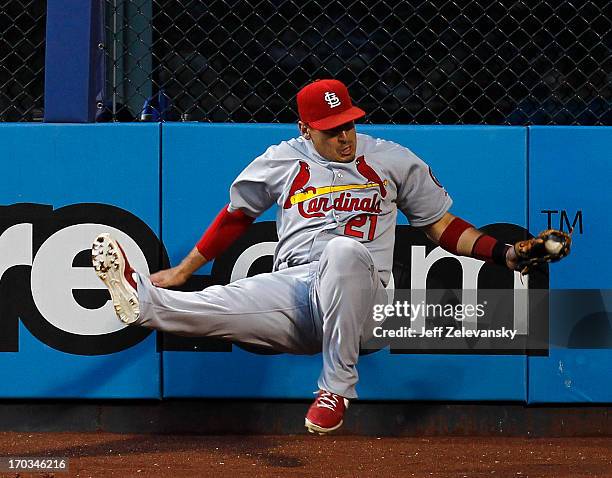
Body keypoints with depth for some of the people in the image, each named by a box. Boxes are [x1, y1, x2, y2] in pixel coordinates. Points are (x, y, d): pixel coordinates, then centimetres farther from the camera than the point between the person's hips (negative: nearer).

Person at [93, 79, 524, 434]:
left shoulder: (393, 160, 12)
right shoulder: (281, 162, 16)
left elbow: (443, 227, 15)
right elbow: (236, 215, 28)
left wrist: (504, 253, 1)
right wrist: (183, 271, 25)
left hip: (354, 293, -2)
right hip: (290, 288, 2)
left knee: (344, 249, -39)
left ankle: (338, 386, -35)